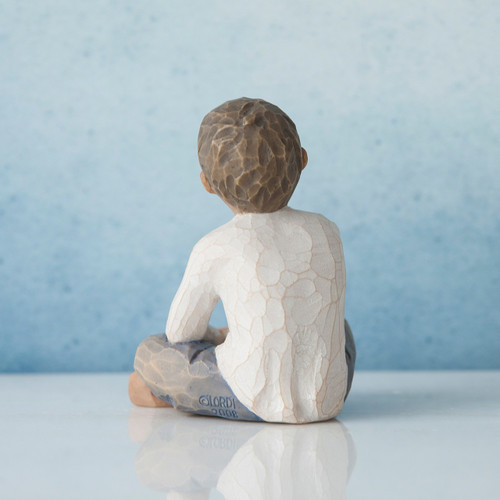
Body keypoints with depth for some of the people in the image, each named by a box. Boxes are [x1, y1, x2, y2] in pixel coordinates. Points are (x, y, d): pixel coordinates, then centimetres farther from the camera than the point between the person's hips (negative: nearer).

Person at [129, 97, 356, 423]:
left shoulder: (214, 251, -11)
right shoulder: (327, 232, 1)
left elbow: (180, 332, 2)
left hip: (259, 406, -4)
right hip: (330, 401, 5)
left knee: (150, 352, 12)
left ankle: (160, 391, 39)